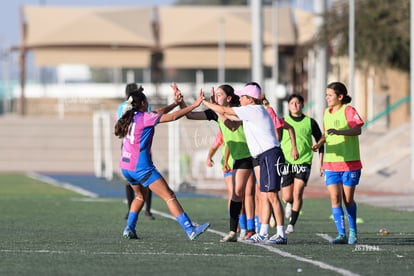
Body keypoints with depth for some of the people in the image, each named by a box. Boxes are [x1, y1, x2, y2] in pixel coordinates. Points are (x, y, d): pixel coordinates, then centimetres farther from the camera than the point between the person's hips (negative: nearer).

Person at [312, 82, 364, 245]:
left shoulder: (348, 110, -8)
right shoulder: (326, 113, 12)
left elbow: (357, 130, -22)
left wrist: (338, 132, -36)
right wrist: (319, 143, 5)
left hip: (350, 163, -5)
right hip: (331, 164, 5)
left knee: (348, 200, 4)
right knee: (335, 199, -8)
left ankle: (353, 233, 22)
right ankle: (341, 234, -10)